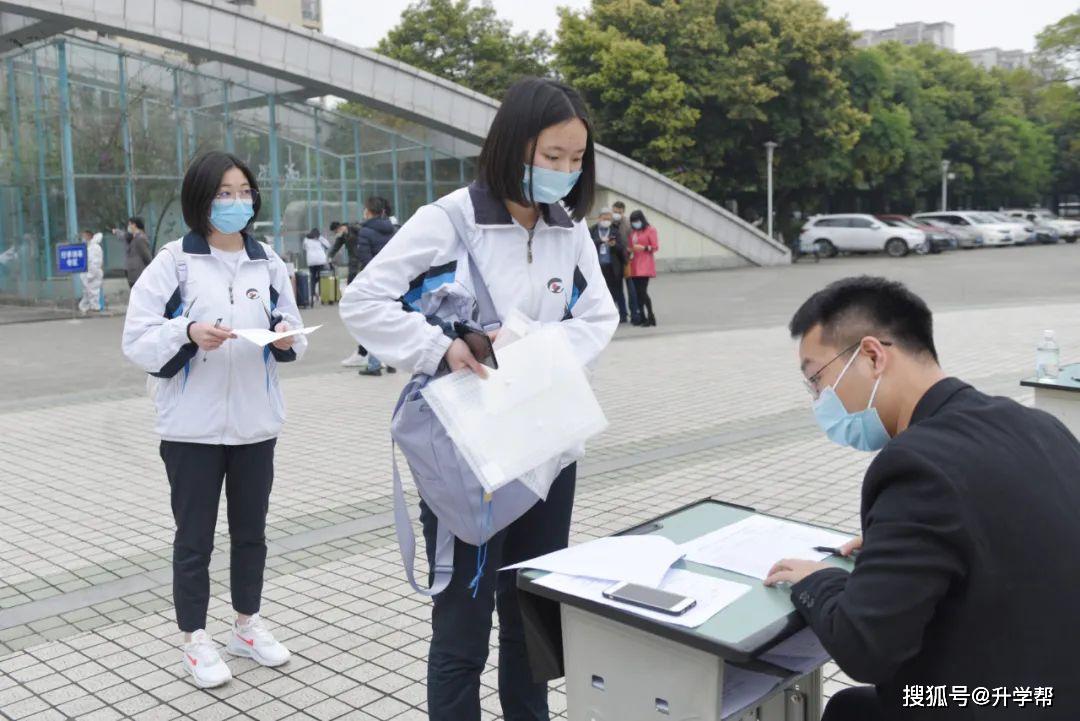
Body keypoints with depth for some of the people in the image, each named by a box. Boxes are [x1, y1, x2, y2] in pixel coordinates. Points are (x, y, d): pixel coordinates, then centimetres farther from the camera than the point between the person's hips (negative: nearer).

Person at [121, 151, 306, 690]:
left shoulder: (268, 261, 6)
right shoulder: (173, 262, -6)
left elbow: (292, 336, 11)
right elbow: (137, 341, -9)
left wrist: (287, 337, -11)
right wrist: (188, 334, -25)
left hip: (256, 423, 4)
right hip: (193, 426, -4)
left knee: (251, 530, 16)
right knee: (194, 537, 7)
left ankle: (247, 626, 33)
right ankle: (195, 641, 22)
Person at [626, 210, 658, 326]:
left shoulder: (650, 230, 0)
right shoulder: (632, 232, 17)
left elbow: (655, 247, -5)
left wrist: (644, 248, -19)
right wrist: (629, 250, 0)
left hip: (645, 265, -6)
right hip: (634, 265, 6)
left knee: (642, 291, -14)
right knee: (637, 292, 4)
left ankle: (651, 316, -6)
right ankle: (642, 317, 11)